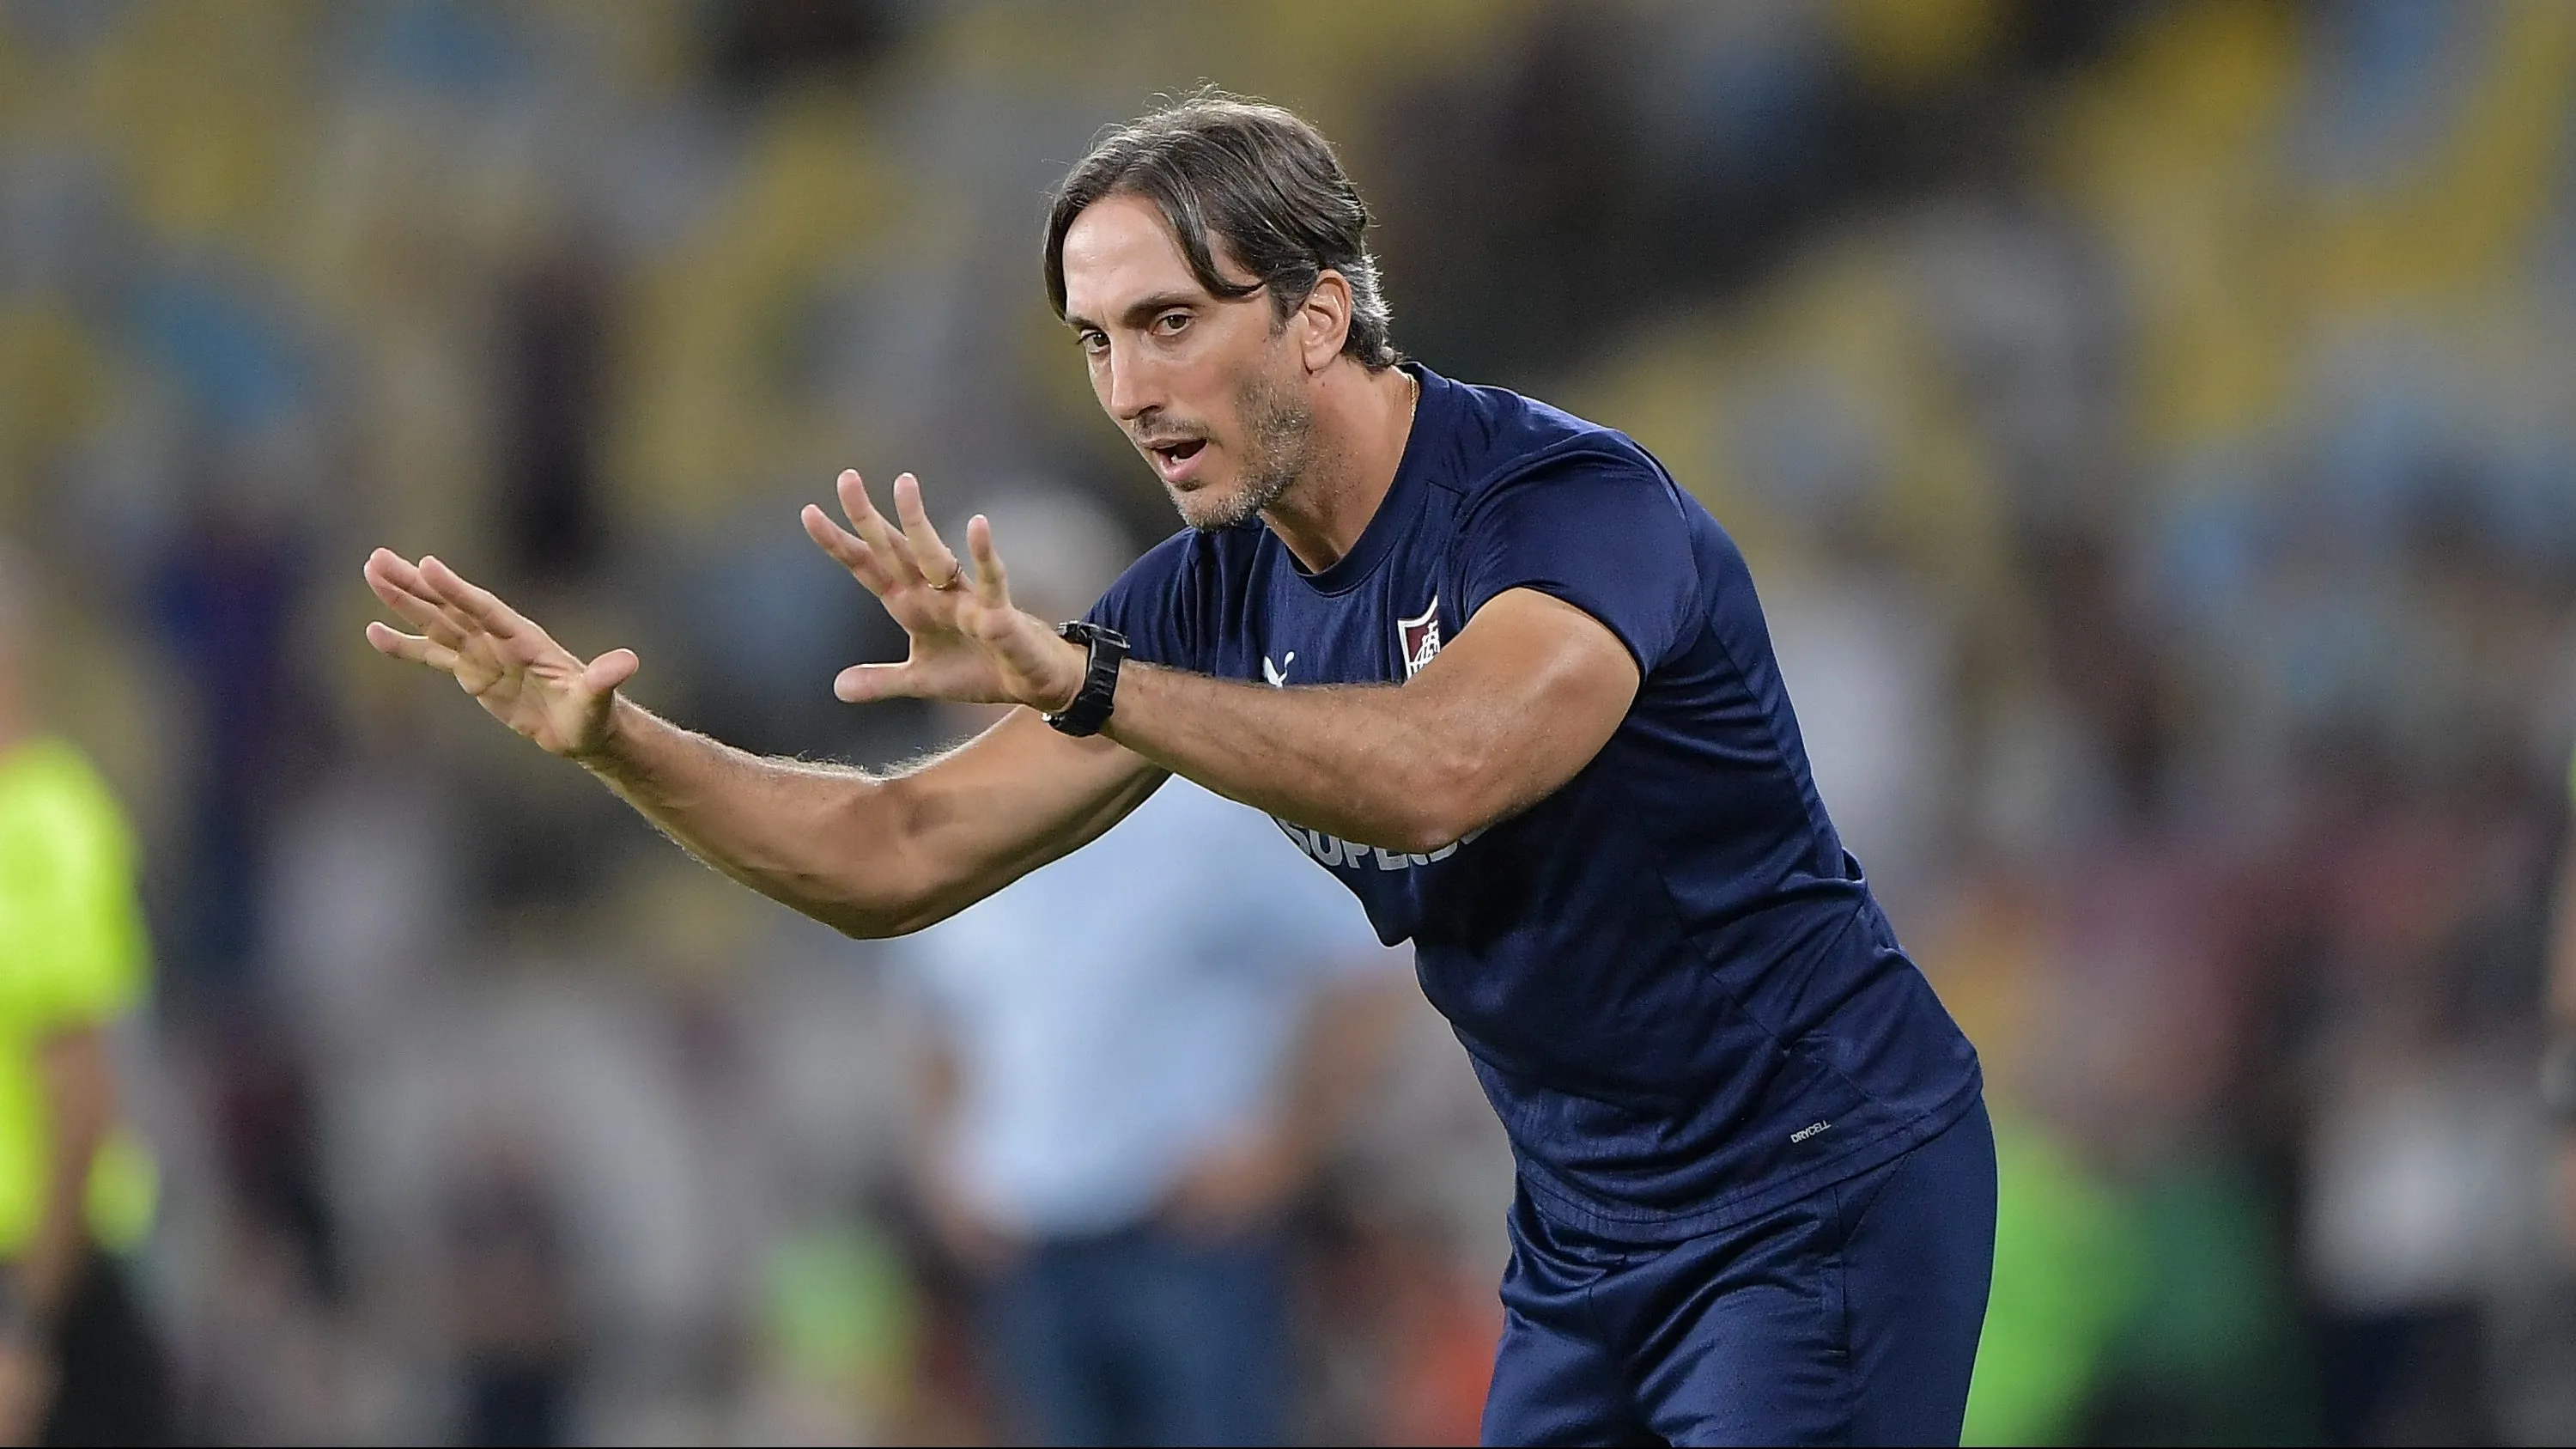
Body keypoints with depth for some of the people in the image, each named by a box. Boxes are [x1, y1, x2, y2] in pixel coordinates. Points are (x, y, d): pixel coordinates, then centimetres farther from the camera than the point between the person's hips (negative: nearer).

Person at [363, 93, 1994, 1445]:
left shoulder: (1573, 503, -21)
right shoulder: (1217, 594, 1)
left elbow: (1441, 768, -42)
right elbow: (901, 857, 2)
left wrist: (1078, 680, -49)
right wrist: (615, 740, -12)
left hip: (1825, 1189, -7)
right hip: (1586, 1231, 8)